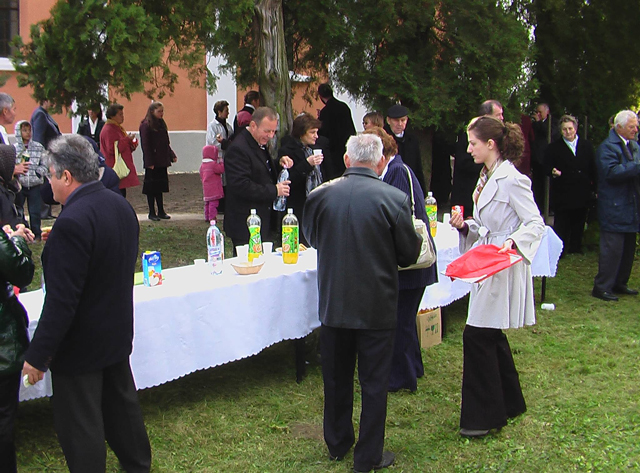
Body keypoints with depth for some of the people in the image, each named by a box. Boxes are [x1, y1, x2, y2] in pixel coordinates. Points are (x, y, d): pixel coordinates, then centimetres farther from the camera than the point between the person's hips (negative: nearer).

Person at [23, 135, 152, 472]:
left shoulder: (72, 222, -27)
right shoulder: (121, 205, 1)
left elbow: (61, 301, -27)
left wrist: (38, 356, -19)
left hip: (80, 344, -9)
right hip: (117, 332, 9)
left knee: (79, 426, 5)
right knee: (122, 404, 25)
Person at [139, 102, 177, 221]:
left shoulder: (161, 124, 14)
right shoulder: (146, 126, -9)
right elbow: (145, 145, -13)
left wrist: (172, 155, 8)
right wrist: (149, 162, -17)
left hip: (162, 162, 7)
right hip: (152, 163, -7)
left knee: (160, 186, 11)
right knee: (151, 188, 0)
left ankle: (161, 212, 16)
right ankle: (152, 213, 6)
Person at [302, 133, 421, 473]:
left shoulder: (319, 196, -8)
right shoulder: (394, 199, -16)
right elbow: (410, 254, -7)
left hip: (333, 303, 3)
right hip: (377, 305, -3)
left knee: (336, 377, 19)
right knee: (374, 381, 10)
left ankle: (337, 444, 34)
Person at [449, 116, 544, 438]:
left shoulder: (511, 180, -16)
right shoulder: (486, 178, 13)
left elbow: (536, 223, -19)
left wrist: (512, 242, -34)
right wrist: (465, 226, 0)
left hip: (504, 267, -10)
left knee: (477, 336, -8)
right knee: (491, 337, 17)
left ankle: (484, 416, 3)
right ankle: (508, 403, 32)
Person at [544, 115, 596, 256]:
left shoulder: (586, 146, 8)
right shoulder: (554, 148, 2)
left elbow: (593, 169, 8)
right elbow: (547, 167, -2)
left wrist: (595, 188, 3)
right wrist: (553, 172, -25)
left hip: (582, 194, 3)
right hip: (562, 195, -3)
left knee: (579, 223, 12)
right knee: (561, 225, -1)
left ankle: (576, 248, 23)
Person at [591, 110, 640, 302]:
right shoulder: (607, 147, -13)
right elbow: (611, 171, -25)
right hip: (614, 209, -9)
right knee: (612, 249, -7)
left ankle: (620, 284, 26)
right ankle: (602, 287, 1)